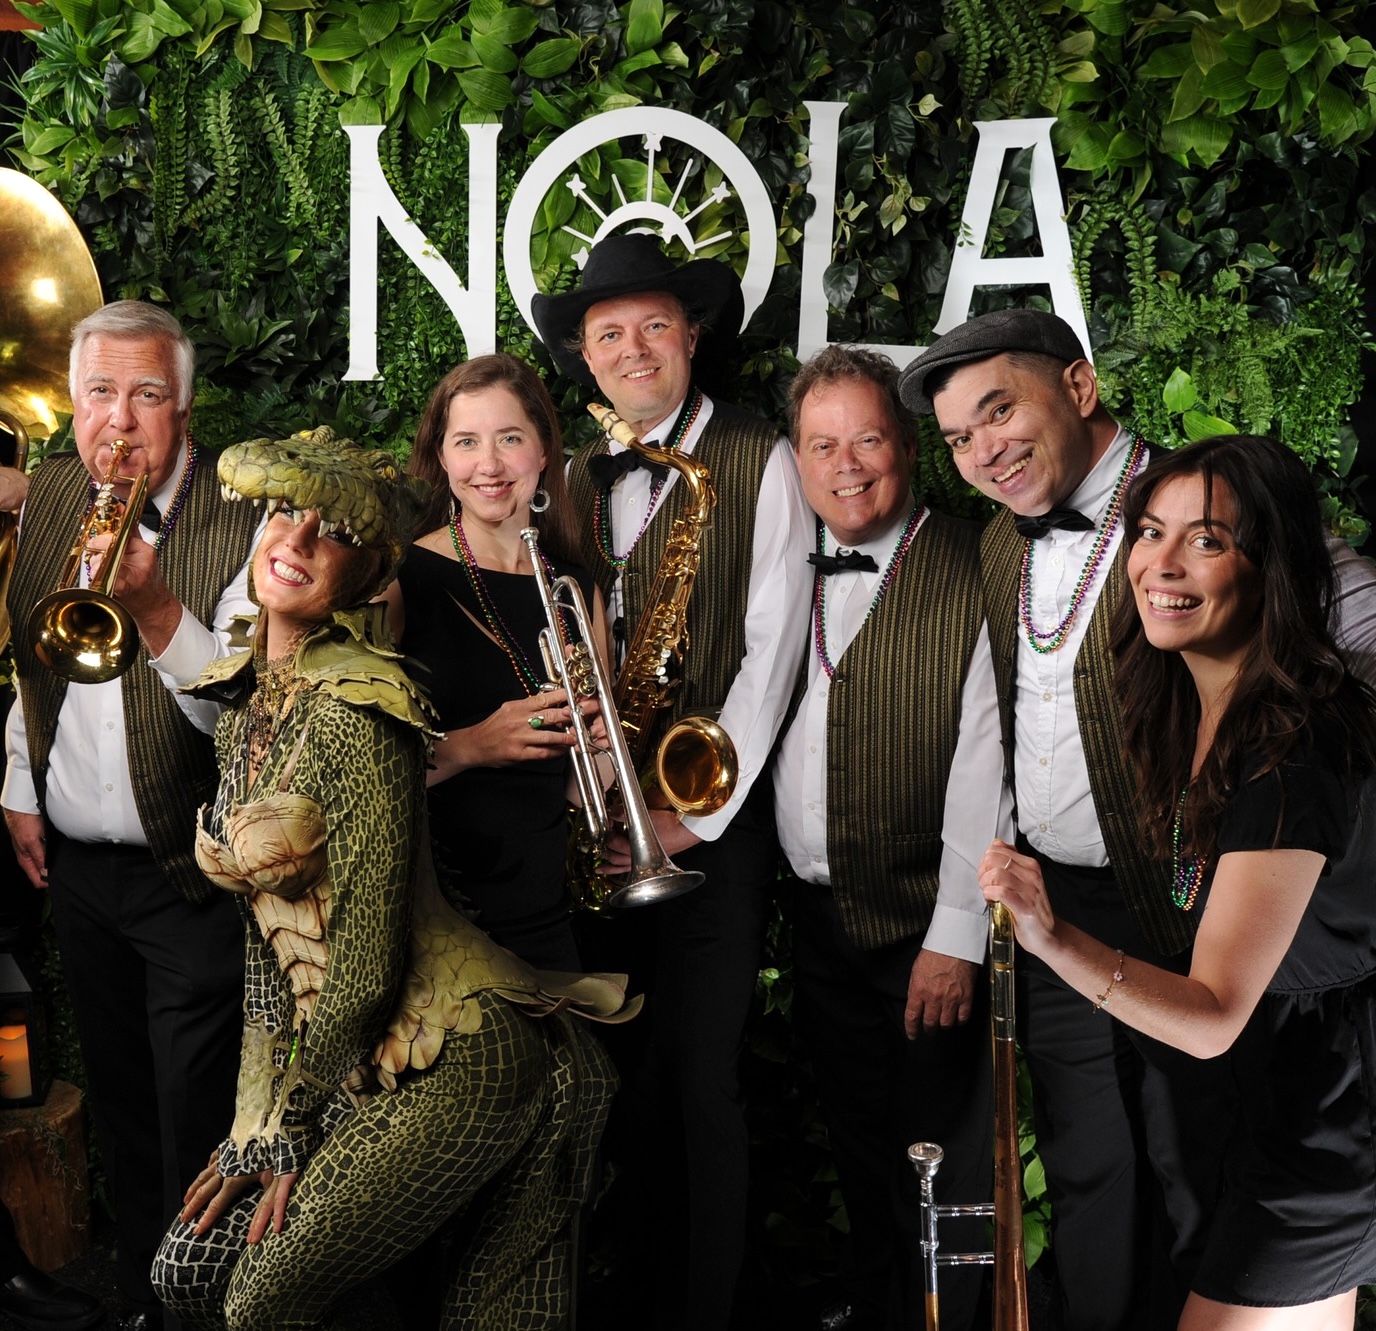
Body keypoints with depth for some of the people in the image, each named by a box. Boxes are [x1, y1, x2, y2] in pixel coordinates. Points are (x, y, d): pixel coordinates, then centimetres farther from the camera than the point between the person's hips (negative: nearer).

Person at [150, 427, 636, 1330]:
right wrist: (256, 1127, 10)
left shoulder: (351, 711, -16)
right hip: (354, 1071, 8)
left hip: (456, 1063, -8)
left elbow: (366, 966, -16)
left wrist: (290, 1121, -4)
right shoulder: (246, 710, 12)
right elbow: (270, 937, 14)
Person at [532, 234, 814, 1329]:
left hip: (715, 816, -4)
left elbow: (770, 649, -8)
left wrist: (697, 814, -12)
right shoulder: (575, 478, 13)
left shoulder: (761, 462, -2)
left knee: (699, 1078, -1)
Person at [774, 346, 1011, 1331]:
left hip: (925, 929, -6)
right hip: (819, 916, 6)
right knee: (857, 1140, 21)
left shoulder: (969, 575, -14)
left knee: (936, 1158, 7)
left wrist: (956, 935, -18)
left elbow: (984, 763, -17)